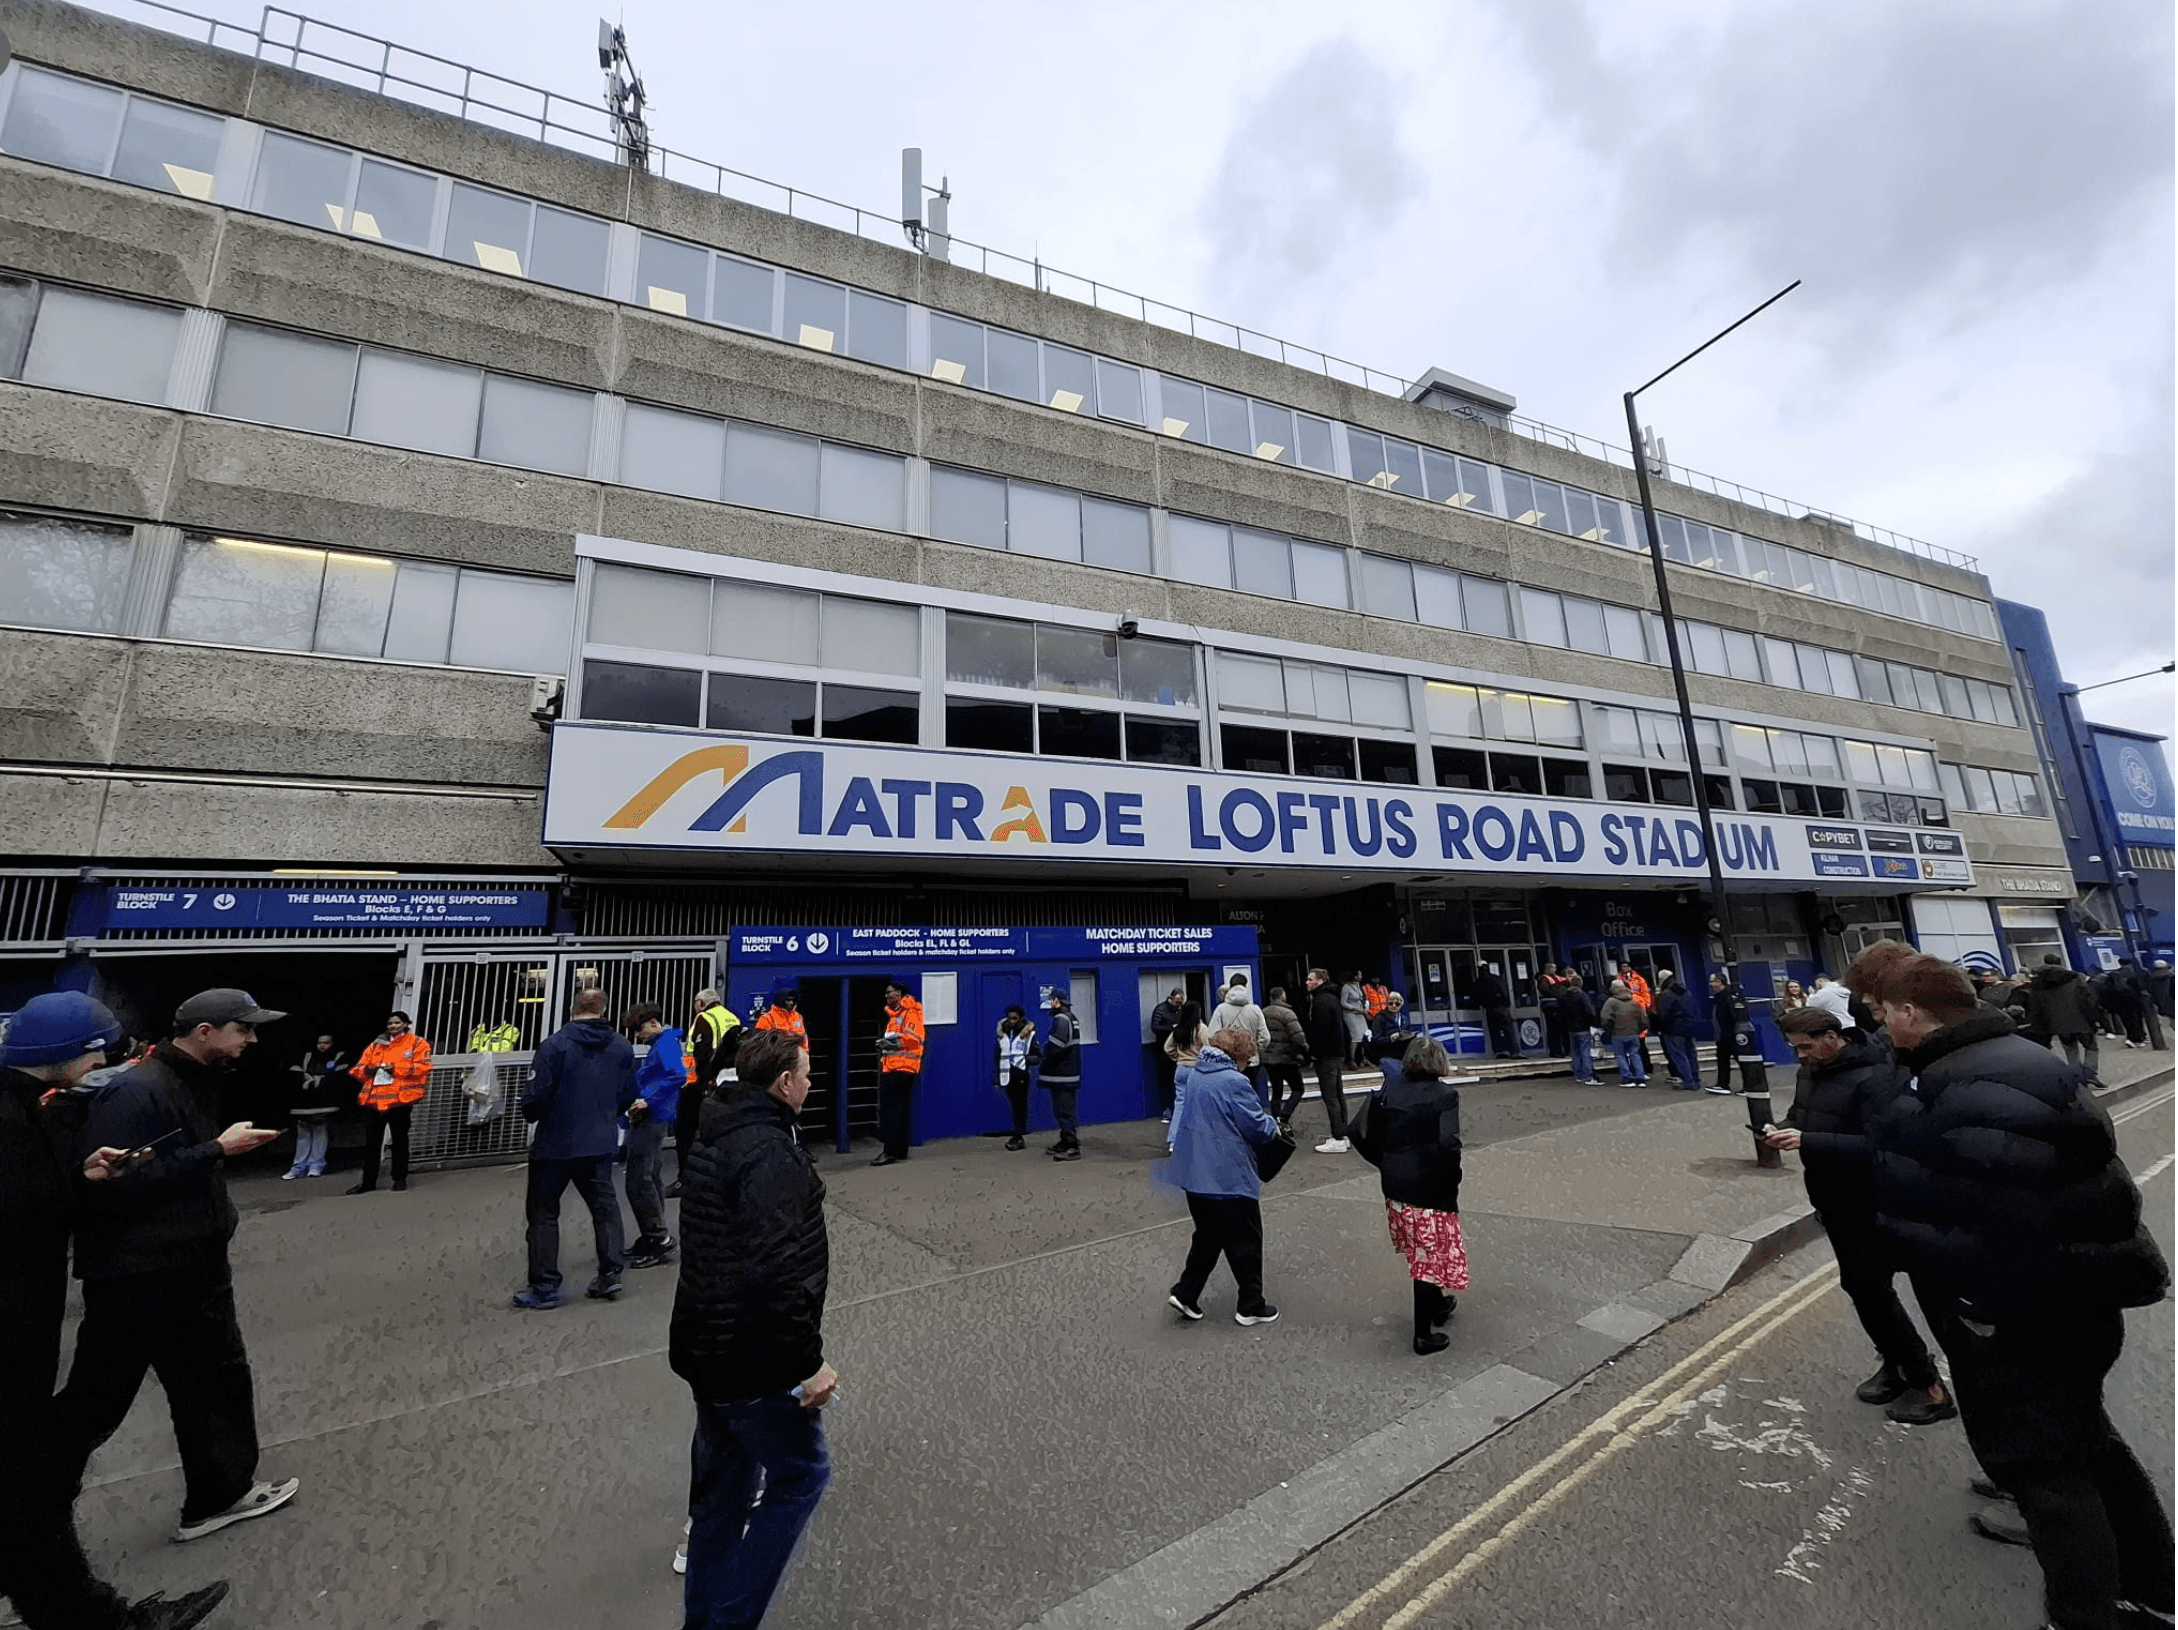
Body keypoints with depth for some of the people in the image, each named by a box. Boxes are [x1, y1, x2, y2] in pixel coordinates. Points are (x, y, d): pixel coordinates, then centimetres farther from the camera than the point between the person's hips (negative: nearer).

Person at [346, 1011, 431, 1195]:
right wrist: (368, 1069, -7)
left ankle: (400, 1179, 13)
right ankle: (368, 1181, 19)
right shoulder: (376, 1045, 18)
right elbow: (357, 1069, 16)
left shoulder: (417, 1043, 4)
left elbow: (422, 1067, -8)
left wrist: (396, 1068, -16)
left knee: (399, 1141, 4)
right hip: (375, 1099, 4)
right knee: (371, 1142, 8)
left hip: (400, 1099, -4)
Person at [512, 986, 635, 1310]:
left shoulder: (556, 1044, -16)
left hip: (555, 1143, -4)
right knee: (604, 1205, 17)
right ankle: (610, 1274, 18)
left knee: (543, 1212, 11)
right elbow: (627, 1096, 3)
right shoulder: (622, 1047, -2)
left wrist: (531, 1115, 7)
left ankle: (545, 1287, 14)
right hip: (601, 1143, 4)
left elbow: (536, 1095, -16)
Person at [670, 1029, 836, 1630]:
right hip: (754, 1358, -10)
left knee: (724, 1483, 22)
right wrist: (808, 1361, -20)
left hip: (706, 1348, 10)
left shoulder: (715, 1135, 7)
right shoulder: (771, 1151, -25)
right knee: (800, 1474, 7)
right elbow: (775, 1271, -30)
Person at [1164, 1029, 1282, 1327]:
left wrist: (1263, 1121, 16)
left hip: (1194, 1173, 8)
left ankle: (1184, 1294, 19)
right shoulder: (1234, 1082, -21)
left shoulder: (1197, 1075, 5)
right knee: (1245, 1242, 10)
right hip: (1229, 1177, -8)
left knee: (1208, 1236, 21)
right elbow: (1258, 1128, -16)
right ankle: (1251, 1307, 22)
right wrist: (1273, 1125, 7)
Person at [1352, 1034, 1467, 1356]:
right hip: (1432, 1191, -5)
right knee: (1430, 1259, 10)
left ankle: (1437, 1303, 48)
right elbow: (1448, 1145, -25)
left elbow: (1364, 1140, -1)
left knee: (1419, 1253, 26)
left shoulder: (1387, 1093, 0)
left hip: (1395, 1189, 5)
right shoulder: (1444, 1095, -14)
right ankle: (1423, 1335, 21)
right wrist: (1451, 1178, -7)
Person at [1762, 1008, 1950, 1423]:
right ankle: (1895, 1365, 35)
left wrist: (1808, 1142, -33)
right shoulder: (1812, 1070, 4)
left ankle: (1928, 1385, 16)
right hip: (1835, 1199, 9)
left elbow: (1880, 1146, -30)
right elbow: (1800, 1114, 17)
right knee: (1859, 1284, 19)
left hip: (1869, 1205, -9)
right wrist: (1785, 1129, -6)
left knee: (1870, 1288, -1)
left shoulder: (1873, 1077, -23)